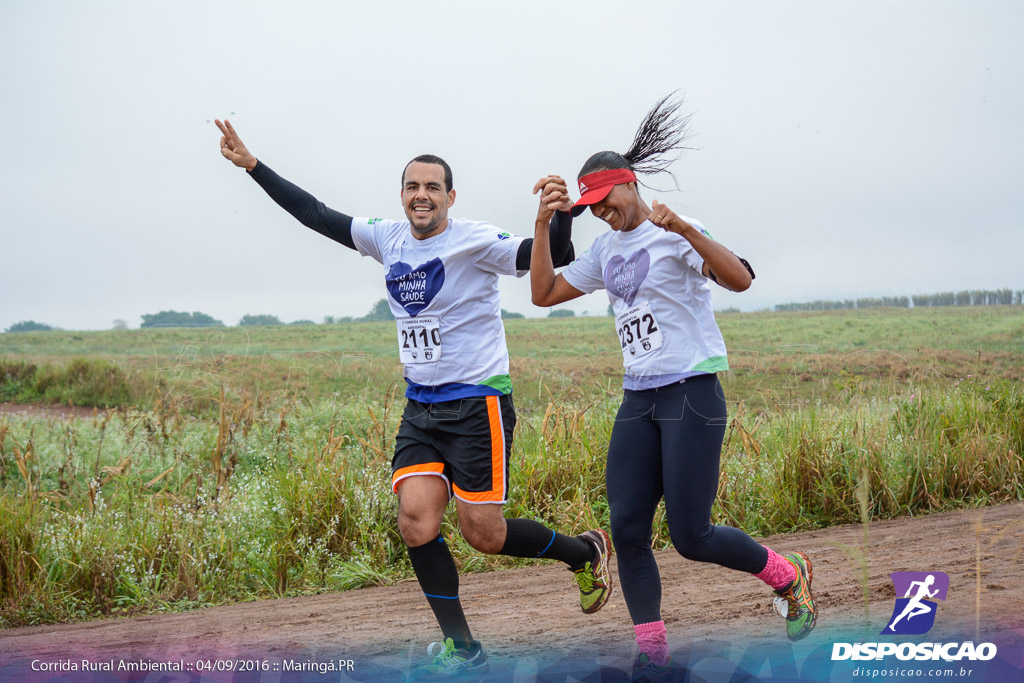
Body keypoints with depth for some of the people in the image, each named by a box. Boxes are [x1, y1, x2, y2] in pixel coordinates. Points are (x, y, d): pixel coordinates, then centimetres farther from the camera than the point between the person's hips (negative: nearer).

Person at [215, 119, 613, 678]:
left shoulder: (474, 242, -12)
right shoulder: (388, 239, 6)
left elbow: (551, 257, -21)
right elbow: (315, 214, 13)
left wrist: (559, 216, -42)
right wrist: (252, 165, 12)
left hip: (478, 405, -5)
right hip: (420, 407, 5)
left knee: (484, 534, -5)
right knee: (416, 518, -12)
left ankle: (585, 552, 24)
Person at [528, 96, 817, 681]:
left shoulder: (673, 235, -8)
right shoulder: (606, 250, 15)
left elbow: (739, 278, -24)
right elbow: (544, 293, 13)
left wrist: (683, 227, -36)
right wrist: (543, 224, 3)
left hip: (692, 394, -7)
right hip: (638, 401, 7)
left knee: (691, 535, -9)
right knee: (627, 529, -3)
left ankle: (789, 575, 17)